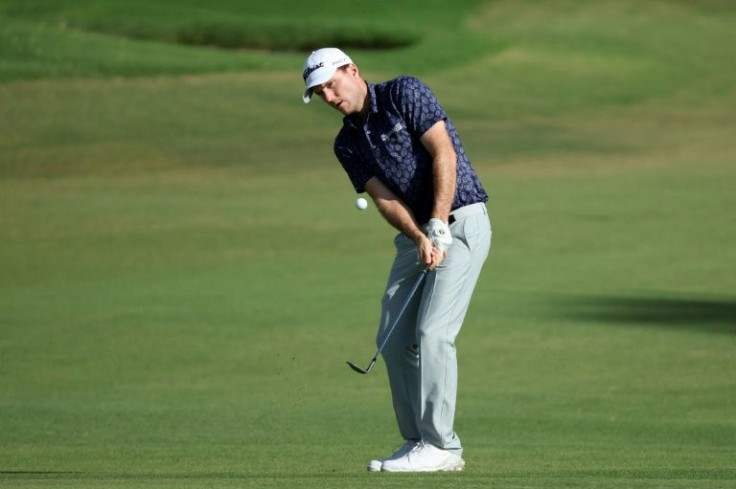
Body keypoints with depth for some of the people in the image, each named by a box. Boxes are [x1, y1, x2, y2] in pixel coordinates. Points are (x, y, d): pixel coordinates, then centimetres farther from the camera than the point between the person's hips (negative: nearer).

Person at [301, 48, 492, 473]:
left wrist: (438, 227, -22)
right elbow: (385, 198, -1)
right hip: (417, 234, 8)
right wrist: (420, 238, -19)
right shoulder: (347, 144, 10)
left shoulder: (405, 94, -8)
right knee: (395, 340, 3)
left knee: (433, 332, -16)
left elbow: (444, 154, -16)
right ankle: (419, 444, 10)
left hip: (460, 220, -8)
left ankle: (440, 445, -13)